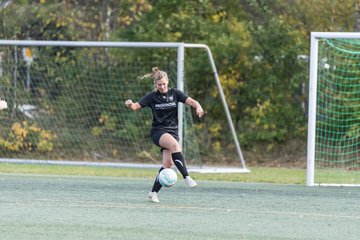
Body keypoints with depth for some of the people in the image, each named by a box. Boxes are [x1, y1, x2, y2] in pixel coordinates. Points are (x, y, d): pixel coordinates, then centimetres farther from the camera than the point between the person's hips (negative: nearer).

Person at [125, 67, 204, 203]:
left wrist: (198, 106, -29)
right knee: (174, 145, -34)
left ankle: (154, 192, -1)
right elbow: (136, 106, -3)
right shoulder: (152, 97, 0)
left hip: (172, 131, 3)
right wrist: (129, 104, -27)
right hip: (158, 131, -3)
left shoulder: (174, 93, 3)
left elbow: (191, 101, -6)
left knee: (168, 163, -13)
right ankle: (186, 177, -38)